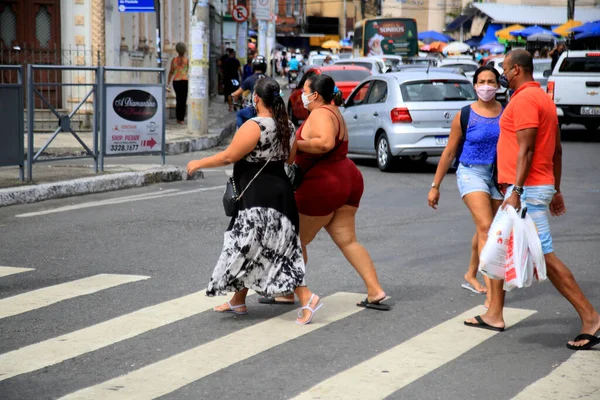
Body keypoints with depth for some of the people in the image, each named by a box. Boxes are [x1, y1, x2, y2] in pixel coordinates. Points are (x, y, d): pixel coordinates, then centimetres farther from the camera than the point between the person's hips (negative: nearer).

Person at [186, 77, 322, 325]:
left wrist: (198, 164, -2)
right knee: (247, 249, 17)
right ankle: (238, 301, 26)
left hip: (259, 196, -9)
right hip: (279, 190, 9)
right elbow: (290, 158, 18)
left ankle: (307, 298, -12)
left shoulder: (254, 127, -18)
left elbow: (228, 157, -15)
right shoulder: (287, 126, 7)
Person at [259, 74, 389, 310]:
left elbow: (326, 143, -33)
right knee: (347, 241, 9)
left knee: (295, 241, 5)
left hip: (323, 185, -10)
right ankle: (376, 292, 2)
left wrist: (296, 144, -23)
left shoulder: (320, 114, -16)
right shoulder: (333, 113, 17)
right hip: (347, 179, 10)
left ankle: (286, 293, 15)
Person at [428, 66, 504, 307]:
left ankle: (470, 276, 37)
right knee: (486, 228, -17)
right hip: (472, 173, -4)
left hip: (499, 176, 4)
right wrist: (435, 186, 2)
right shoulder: (465, 116, -5)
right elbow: (449, 153, 1)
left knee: (484, 231, 15)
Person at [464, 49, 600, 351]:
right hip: (541, 185, 11)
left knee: (544, 256, -10)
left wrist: (516, 192, -26)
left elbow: (526, 149, -23)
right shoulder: (542, 98, 17)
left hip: (527, 190, -11)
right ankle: (494, 315, 21)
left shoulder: (524, 99, -15)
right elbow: (557, 150, 19)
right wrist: (555, 190, 22)